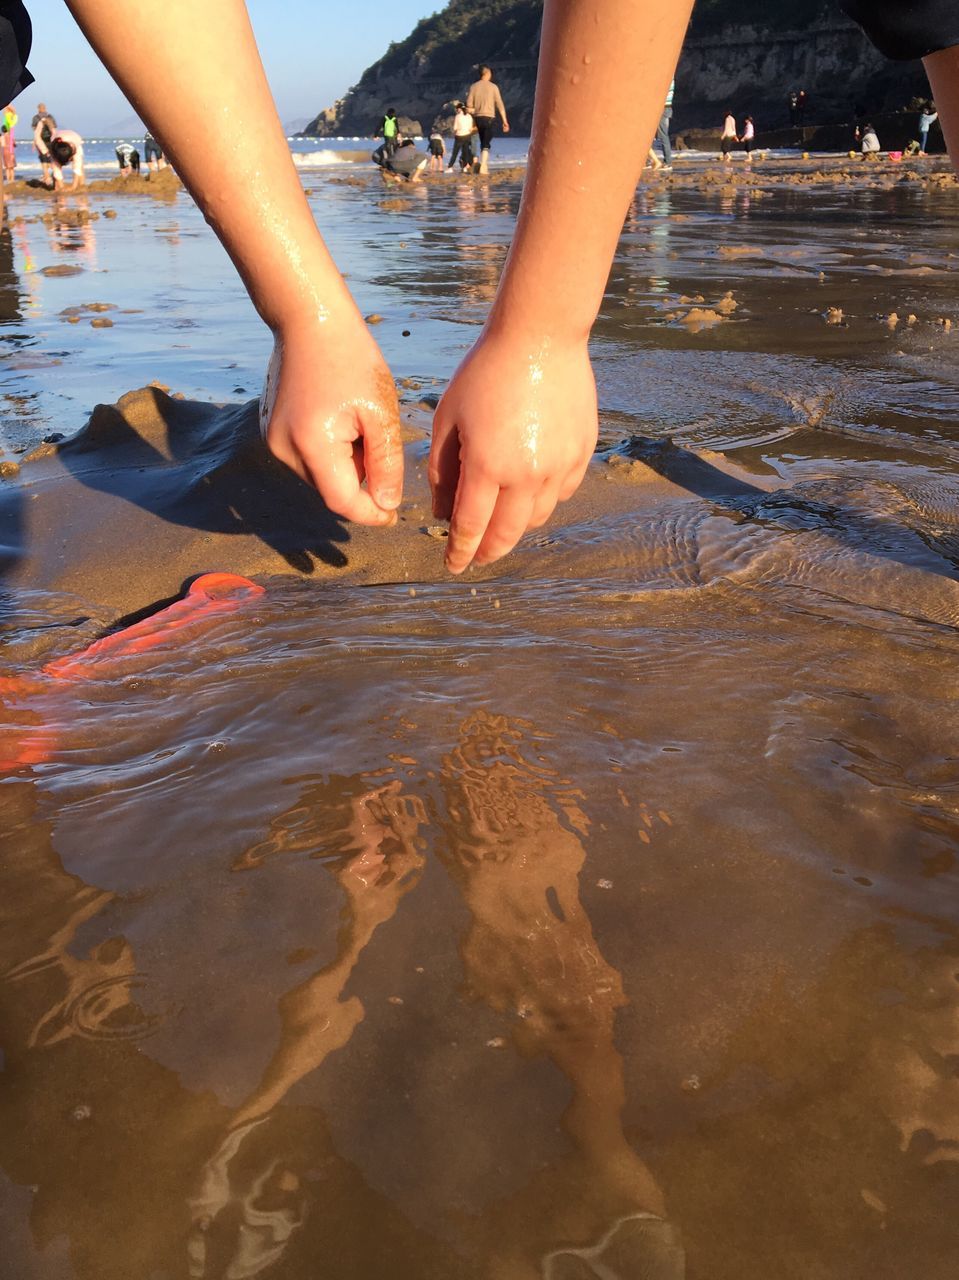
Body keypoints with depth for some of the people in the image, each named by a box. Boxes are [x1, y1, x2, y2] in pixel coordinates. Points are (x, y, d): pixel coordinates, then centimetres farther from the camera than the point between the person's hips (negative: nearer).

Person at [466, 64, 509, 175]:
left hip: (478, 118, 3)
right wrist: (505, 121, -2)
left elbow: (469, 105, -2)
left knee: (483, 143, 16)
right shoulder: (493, 87, -1)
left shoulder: (474, 86, 4)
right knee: (486, 144, -5)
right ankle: (483, 167, -19)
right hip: (489, 117, -3)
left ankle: (484, 166, 16)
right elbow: (500, 105, -3)